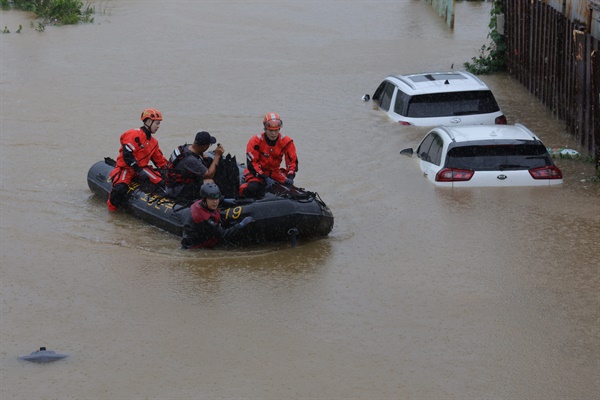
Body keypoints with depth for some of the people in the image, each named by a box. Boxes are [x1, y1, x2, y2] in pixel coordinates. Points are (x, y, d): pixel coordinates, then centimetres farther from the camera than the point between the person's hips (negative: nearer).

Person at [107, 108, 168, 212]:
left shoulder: (153, 142, 14)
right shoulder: (134, 135, -13)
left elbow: (160, 161, 21)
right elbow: (127, 155, -20)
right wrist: (139, 171, -23)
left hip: (142, 167, 7)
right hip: (125, 168, -7)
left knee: (163, 183, -14)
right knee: (120, 188, -33)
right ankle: (111, 209, -14)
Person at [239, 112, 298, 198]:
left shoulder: (286, 142, -7)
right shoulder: (255, 141, -17)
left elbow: (292, 161, -3)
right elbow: (252, 163, -18)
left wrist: (290, 177, -22)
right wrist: (265, 178, -28)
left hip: (275, 172, 4)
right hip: (257, 171, -4)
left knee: (288, 185, -21)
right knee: (253, 187, -33)